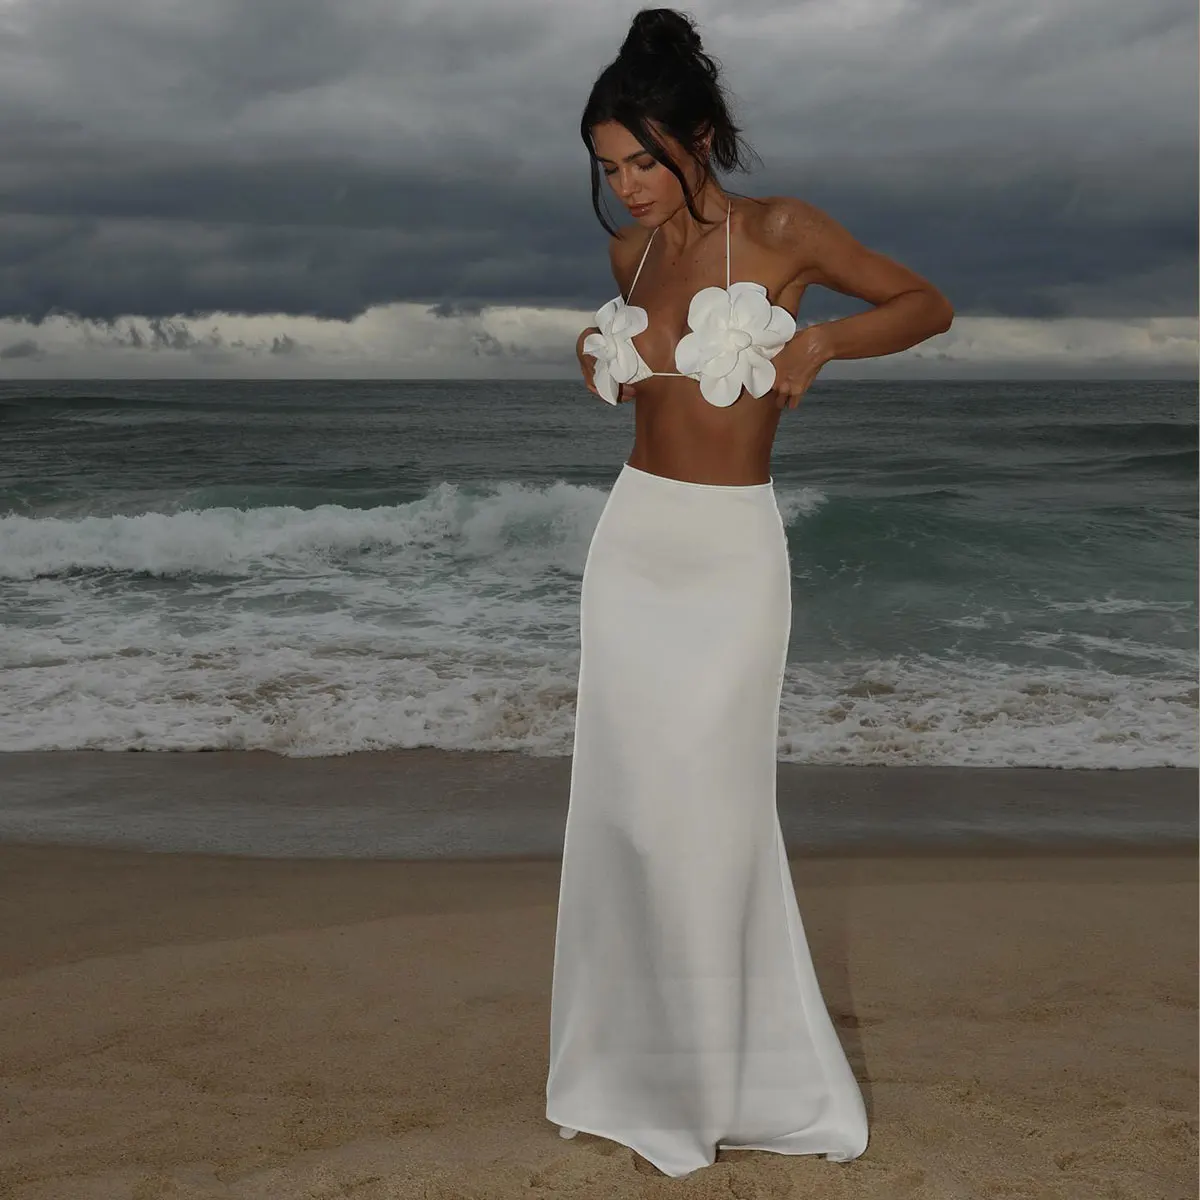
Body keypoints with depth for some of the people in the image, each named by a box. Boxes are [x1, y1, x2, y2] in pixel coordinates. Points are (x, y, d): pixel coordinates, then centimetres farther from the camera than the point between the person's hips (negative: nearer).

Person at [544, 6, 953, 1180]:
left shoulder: (781, 230, -6)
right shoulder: (630, 252, 7)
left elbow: (929, 304, 0)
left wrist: (820, 341, -15)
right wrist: (602, 360, 6)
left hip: (734, 553, -4)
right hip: (633, 539, 4)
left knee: (710, 807, -2)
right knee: (625, 804, 6)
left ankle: (734, 1074, 17)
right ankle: (636, 1059, 22)